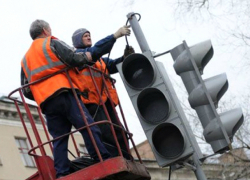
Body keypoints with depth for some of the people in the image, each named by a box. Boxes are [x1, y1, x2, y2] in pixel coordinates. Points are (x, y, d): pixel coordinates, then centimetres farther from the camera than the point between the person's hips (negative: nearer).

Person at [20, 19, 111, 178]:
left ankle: (62, 174, -10)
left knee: (59, 140, 2)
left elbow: (26, 90, 22)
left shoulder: (25, 59, 27)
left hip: (45, 103, 6)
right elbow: (72, 58, -6)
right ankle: (105, 163, -21)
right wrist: (86, 57, 12)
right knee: (89, 128, -11)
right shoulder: (51, 43, 10)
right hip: (64, 94, -6)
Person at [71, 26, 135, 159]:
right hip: (90, 101, -8)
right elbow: (96, 50, -12)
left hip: (105, 101, 9)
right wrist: (116, 35, -17)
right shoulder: (77, 54, 5)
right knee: (107, 136, -20)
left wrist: (125, 58, -5)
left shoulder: (98, 58, 29)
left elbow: (112, 66, 16)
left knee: (119, 135, 2)